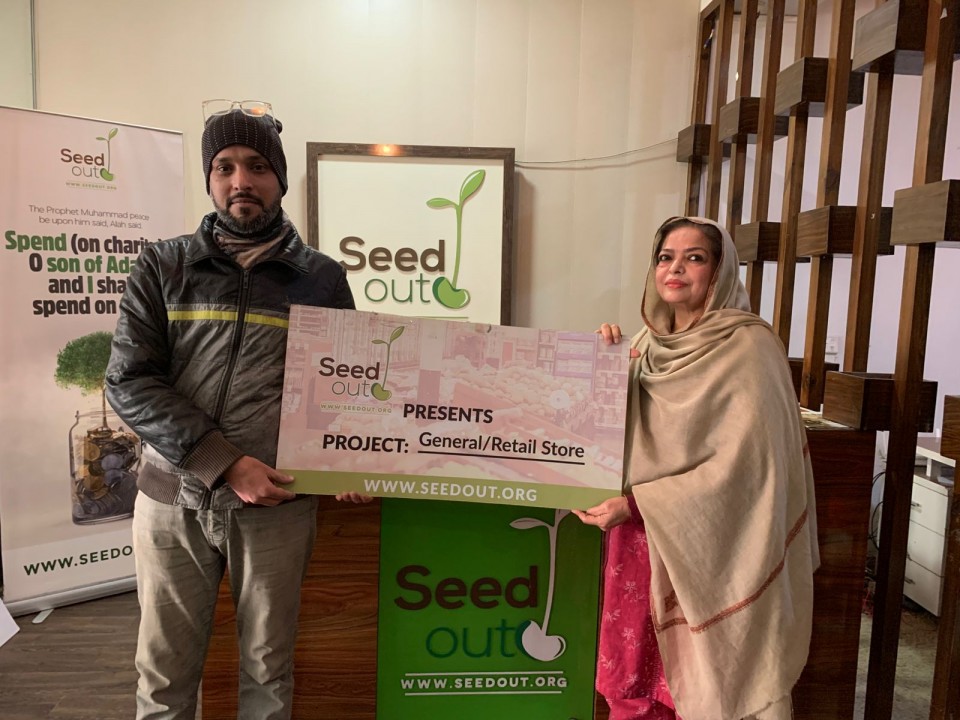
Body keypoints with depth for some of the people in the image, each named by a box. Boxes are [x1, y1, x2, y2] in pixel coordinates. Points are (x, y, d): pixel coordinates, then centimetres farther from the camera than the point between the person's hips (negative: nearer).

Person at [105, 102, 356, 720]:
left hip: (278, 502, 0)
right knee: (165, 670, 14)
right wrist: (225, 464, -15)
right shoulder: (162, 267, 3)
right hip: (174, 498, 1)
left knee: (268, 668, 13)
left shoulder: (322, 278, 3)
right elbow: (129, 382, -5)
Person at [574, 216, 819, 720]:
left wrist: (636, 503, -21)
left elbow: (742, 465, -18)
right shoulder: (650, 342, 6)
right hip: (639, 543, 5)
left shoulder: (749, 347, -12)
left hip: (708, 549, -5)